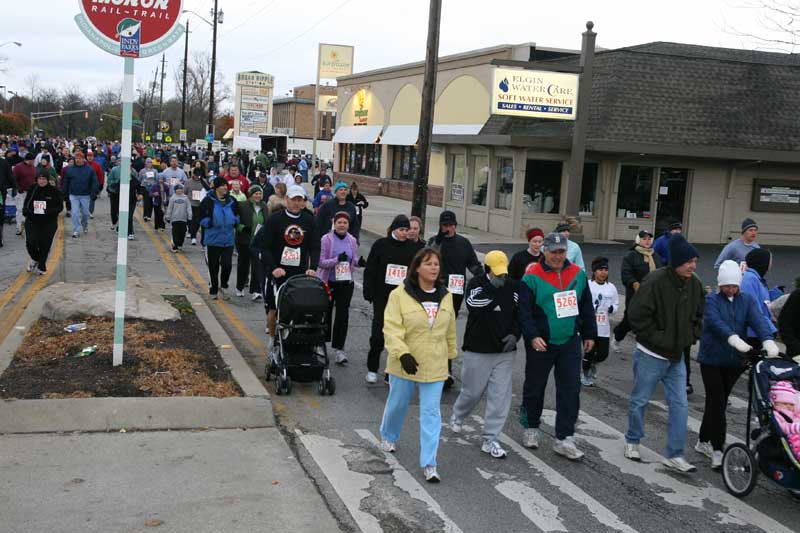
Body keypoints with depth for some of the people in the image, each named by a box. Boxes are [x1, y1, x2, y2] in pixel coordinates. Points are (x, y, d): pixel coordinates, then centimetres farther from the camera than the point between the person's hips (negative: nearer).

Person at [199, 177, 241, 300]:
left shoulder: (231, 201, 6)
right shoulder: (208, 201, -6)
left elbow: (237, 217, 16)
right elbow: (202, 219, -6)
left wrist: (234, 221, -5)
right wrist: (212, 222, -22)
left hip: (228, 240, 2)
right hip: (213, 239, -2)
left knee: (227, 264, -6)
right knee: (213, 266, 8)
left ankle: (223, 286, 19)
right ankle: (214, 290, 24)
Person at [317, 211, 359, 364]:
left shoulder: (352, 240, 3)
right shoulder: (326, 239, -8)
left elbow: (355, 261, 12)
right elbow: (321, 262, -12)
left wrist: (358, 262, -11)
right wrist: (337, 259, -27)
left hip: (346, 283, 2)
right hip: (328, 282, -2)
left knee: (343, 315, -4)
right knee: (326, 314, 12)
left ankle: (338, 348, 1)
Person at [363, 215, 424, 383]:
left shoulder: (414, 248, 4)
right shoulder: (381, 245, 0)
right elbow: (370, 270, 1)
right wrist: (369, 293, -6)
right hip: (382, 298, -1)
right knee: (378, 335, -1)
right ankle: (372, 369, 17)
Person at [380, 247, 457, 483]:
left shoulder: (445, 296, 3)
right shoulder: (400, 295, -11)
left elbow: (450, 331, 14)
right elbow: (392, 328, -16)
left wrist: (451, 356, 19)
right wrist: (402, 353, -27)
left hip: (434, 365, 2)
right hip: (405, 363, -2)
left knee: (431, 412, -1)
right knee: (398, 403, 18)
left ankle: (428, 464, 3)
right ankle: (389, 436, 48)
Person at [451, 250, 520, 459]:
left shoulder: (514, 287, 2)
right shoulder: (476, 283, -8)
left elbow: (520, 315, 10)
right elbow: (473, 305, -27)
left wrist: (514, 335, -6)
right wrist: (493, 286, -28)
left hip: (505, 352, 3)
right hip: (477, 350, -3)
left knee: (500, 397, -1)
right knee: (472, 391, 10)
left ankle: (491, 440, 8)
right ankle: (457, 416, 43)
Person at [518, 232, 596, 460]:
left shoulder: (578, 274, 4)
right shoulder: (532, 277, -10)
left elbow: (586, 307, 13)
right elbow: (524, 311, -12)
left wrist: (589, 334, 15)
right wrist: (532, 336, -22)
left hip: (570, 342, 3)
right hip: (540, 344, -3)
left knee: (570, 390, 1)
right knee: (534, 387, 11)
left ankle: (564, 439, 8)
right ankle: (531, 428, 32)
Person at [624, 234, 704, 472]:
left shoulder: (694, 285, 2)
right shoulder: (655, 282, -20)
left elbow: (698, 316, 18)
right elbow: (637, 316, -21)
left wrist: (690, 337, 4)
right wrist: (659, 339, -19)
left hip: (676, 356, 6)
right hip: (651, 355, -6)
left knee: (680, 405, 4)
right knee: (639, 400, 10)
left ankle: (674, 455, 12)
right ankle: (632, 441, 31)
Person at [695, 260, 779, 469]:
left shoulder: (747, 300, 5)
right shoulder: (711, 300, -5)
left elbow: (758, 319, -13)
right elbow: (715, 322, -24)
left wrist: (768, 340, -34)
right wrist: (734, 338, -42)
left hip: (735, 361, 4)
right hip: (711, 359, -4)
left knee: (718, 402, 14)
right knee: (716, 403, -7)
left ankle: (703, 442, 29)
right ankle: (717, 450, -4)